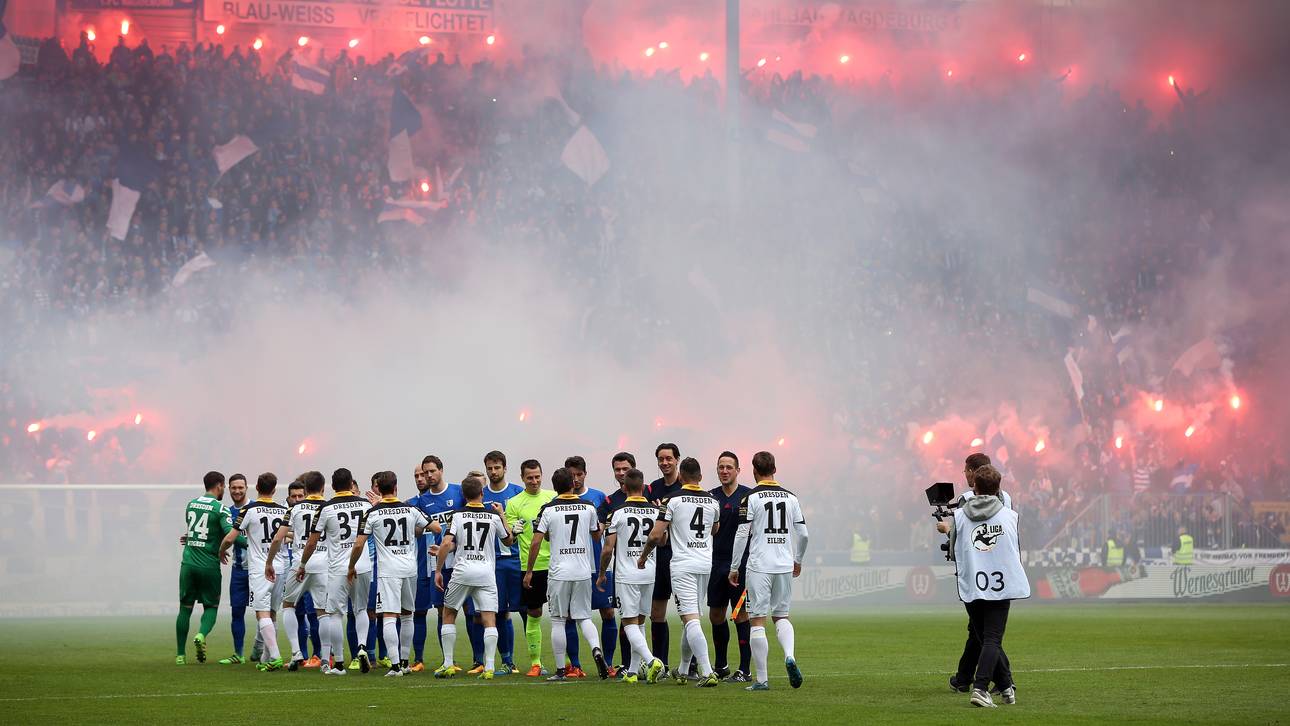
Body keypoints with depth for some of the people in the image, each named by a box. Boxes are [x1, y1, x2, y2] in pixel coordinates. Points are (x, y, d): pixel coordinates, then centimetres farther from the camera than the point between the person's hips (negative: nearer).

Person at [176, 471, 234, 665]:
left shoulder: (190, 505, 10)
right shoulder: (220, 509, -8)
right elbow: (231, 534, -20)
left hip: (188, 563, 4)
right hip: (209, 566, -4)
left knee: (185, 607, 10)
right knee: (211, 607, 10)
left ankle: (180, 654, 10)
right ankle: (201, 635, -19)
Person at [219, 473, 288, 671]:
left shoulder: (249, 510, -7)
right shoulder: (284, 511, 7)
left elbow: (230, 538, -7)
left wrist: (221, 551, 14)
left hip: (258, 570, -5)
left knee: (263, 614, -9)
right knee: (271, 614, 13)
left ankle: (275, 657, -23)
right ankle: (266, 659, 17)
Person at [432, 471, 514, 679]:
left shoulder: (457, 515, 0)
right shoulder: (493, 516, 5)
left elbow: (446, 544, -10)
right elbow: (508, 541, 20)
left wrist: (438, 570, -1)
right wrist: (502, 516, 30)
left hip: (462, 571, -1)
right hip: (486, 572, 1)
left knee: (448, 615, 15)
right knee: (489, 621, -2)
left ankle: (448, 665, 11)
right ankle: (489, 667, -13)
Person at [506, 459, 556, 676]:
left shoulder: (553, 497, 7)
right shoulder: (514, 503, 2)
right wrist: (513, 531, -18)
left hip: (556, 563, 1)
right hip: (531, 567, -1)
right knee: (533, 615, 4)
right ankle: (535, 662, 11)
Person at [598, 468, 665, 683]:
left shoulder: (617, 513, -9)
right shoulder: (655, 511, 1)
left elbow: (608, 549, -8)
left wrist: (601, 574, 6)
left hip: (626, 575, -4)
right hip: (649, 574, 4)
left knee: (630, 623, -2)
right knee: (639, 621, 14)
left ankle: (650, 660, -24)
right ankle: (633, 671, 17)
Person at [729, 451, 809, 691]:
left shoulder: (751, 498, -6)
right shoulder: (790, 498, 8)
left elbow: (742, 534, -8)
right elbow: (803, 534, 10)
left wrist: (734, 567, 1)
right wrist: (797, 560, 26)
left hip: (759, 566, -4)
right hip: (785, 565, 4)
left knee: (757, 621, 0)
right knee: (781, 615, 17)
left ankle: (761, 679, -2)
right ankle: (790, 656, -9)